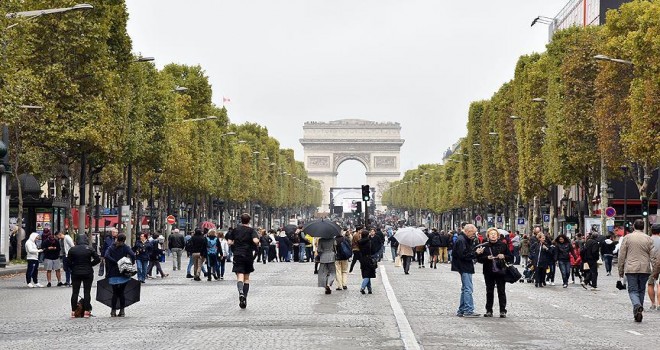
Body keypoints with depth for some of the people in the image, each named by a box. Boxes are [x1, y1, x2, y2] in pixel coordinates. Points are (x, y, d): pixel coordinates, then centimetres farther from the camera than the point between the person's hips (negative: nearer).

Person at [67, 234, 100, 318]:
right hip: (88, 273, -1)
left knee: (75, 292, 7)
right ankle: (86, 311, 0)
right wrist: (90, 265, 5)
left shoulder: (72, 249, -3)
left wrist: (73, 267, 7)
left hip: (76, 273, 1)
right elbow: (97, 259, -7)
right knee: (87, 292, 4)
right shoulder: (90, 249, -5)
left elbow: (68, 261, -5)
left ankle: (73, 311, 5)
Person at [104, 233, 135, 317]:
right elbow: (133, 255, -17)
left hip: (113, 274, 1)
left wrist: (115, 262, -11)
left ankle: (113, 311, 4)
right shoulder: (125, 248, -1)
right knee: (121, 293, 8)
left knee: (115, 293, 7)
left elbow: (106, 256, -14)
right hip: (123, 274, -1)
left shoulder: (111, 248, 5)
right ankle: (122, 311, 5)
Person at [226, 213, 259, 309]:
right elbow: (255, 241, -19)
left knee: (240, 277, -10)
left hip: (238, 255, 0)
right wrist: (257, 244, 2)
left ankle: (241, 292, -40)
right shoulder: (251, 230, -2)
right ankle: (244, 300, 13)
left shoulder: (236, 229, 5)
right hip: (248, 256, 0)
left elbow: (229, 242, 4)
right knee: (246, 278, 14)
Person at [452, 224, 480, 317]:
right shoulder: (461, 240, -16)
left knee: (465, 289, 15)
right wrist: (475, 253, -17)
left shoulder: (465, 239, 17)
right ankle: (468, 311, -11)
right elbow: (463, 255, -23)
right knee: (468, 289, -10)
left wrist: (476, 252, 2)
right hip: (464, 268, -11)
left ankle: (461, 311, 20)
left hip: (466, 268, 11)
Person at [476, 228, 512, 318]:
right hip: (489, 273, 1)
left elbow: (511, 257, 6)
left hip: (500, 272, -1)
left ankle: (503, 311, 5)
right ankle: (489, 311, 12)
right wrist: (487, 258, -14)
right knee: (489, 292, 6)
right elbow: (479, 259, 2)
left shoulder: (503, 245, 4)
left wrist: (504, 257, -12)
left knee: (501, 292, 1)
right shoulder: (485, 246, 5)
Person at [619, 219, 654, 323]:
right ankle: (638, 310, 18)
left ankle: (637, 306, -27)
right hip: (645, 269, 2)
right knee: (641, 291, 14)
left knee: (633, 290, 0)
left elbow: (621, 255, 1)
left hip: (631, 269, -2)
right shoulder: (648, 239, 2)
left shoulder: (628, 238, 0)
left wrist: (621, 270, 9)